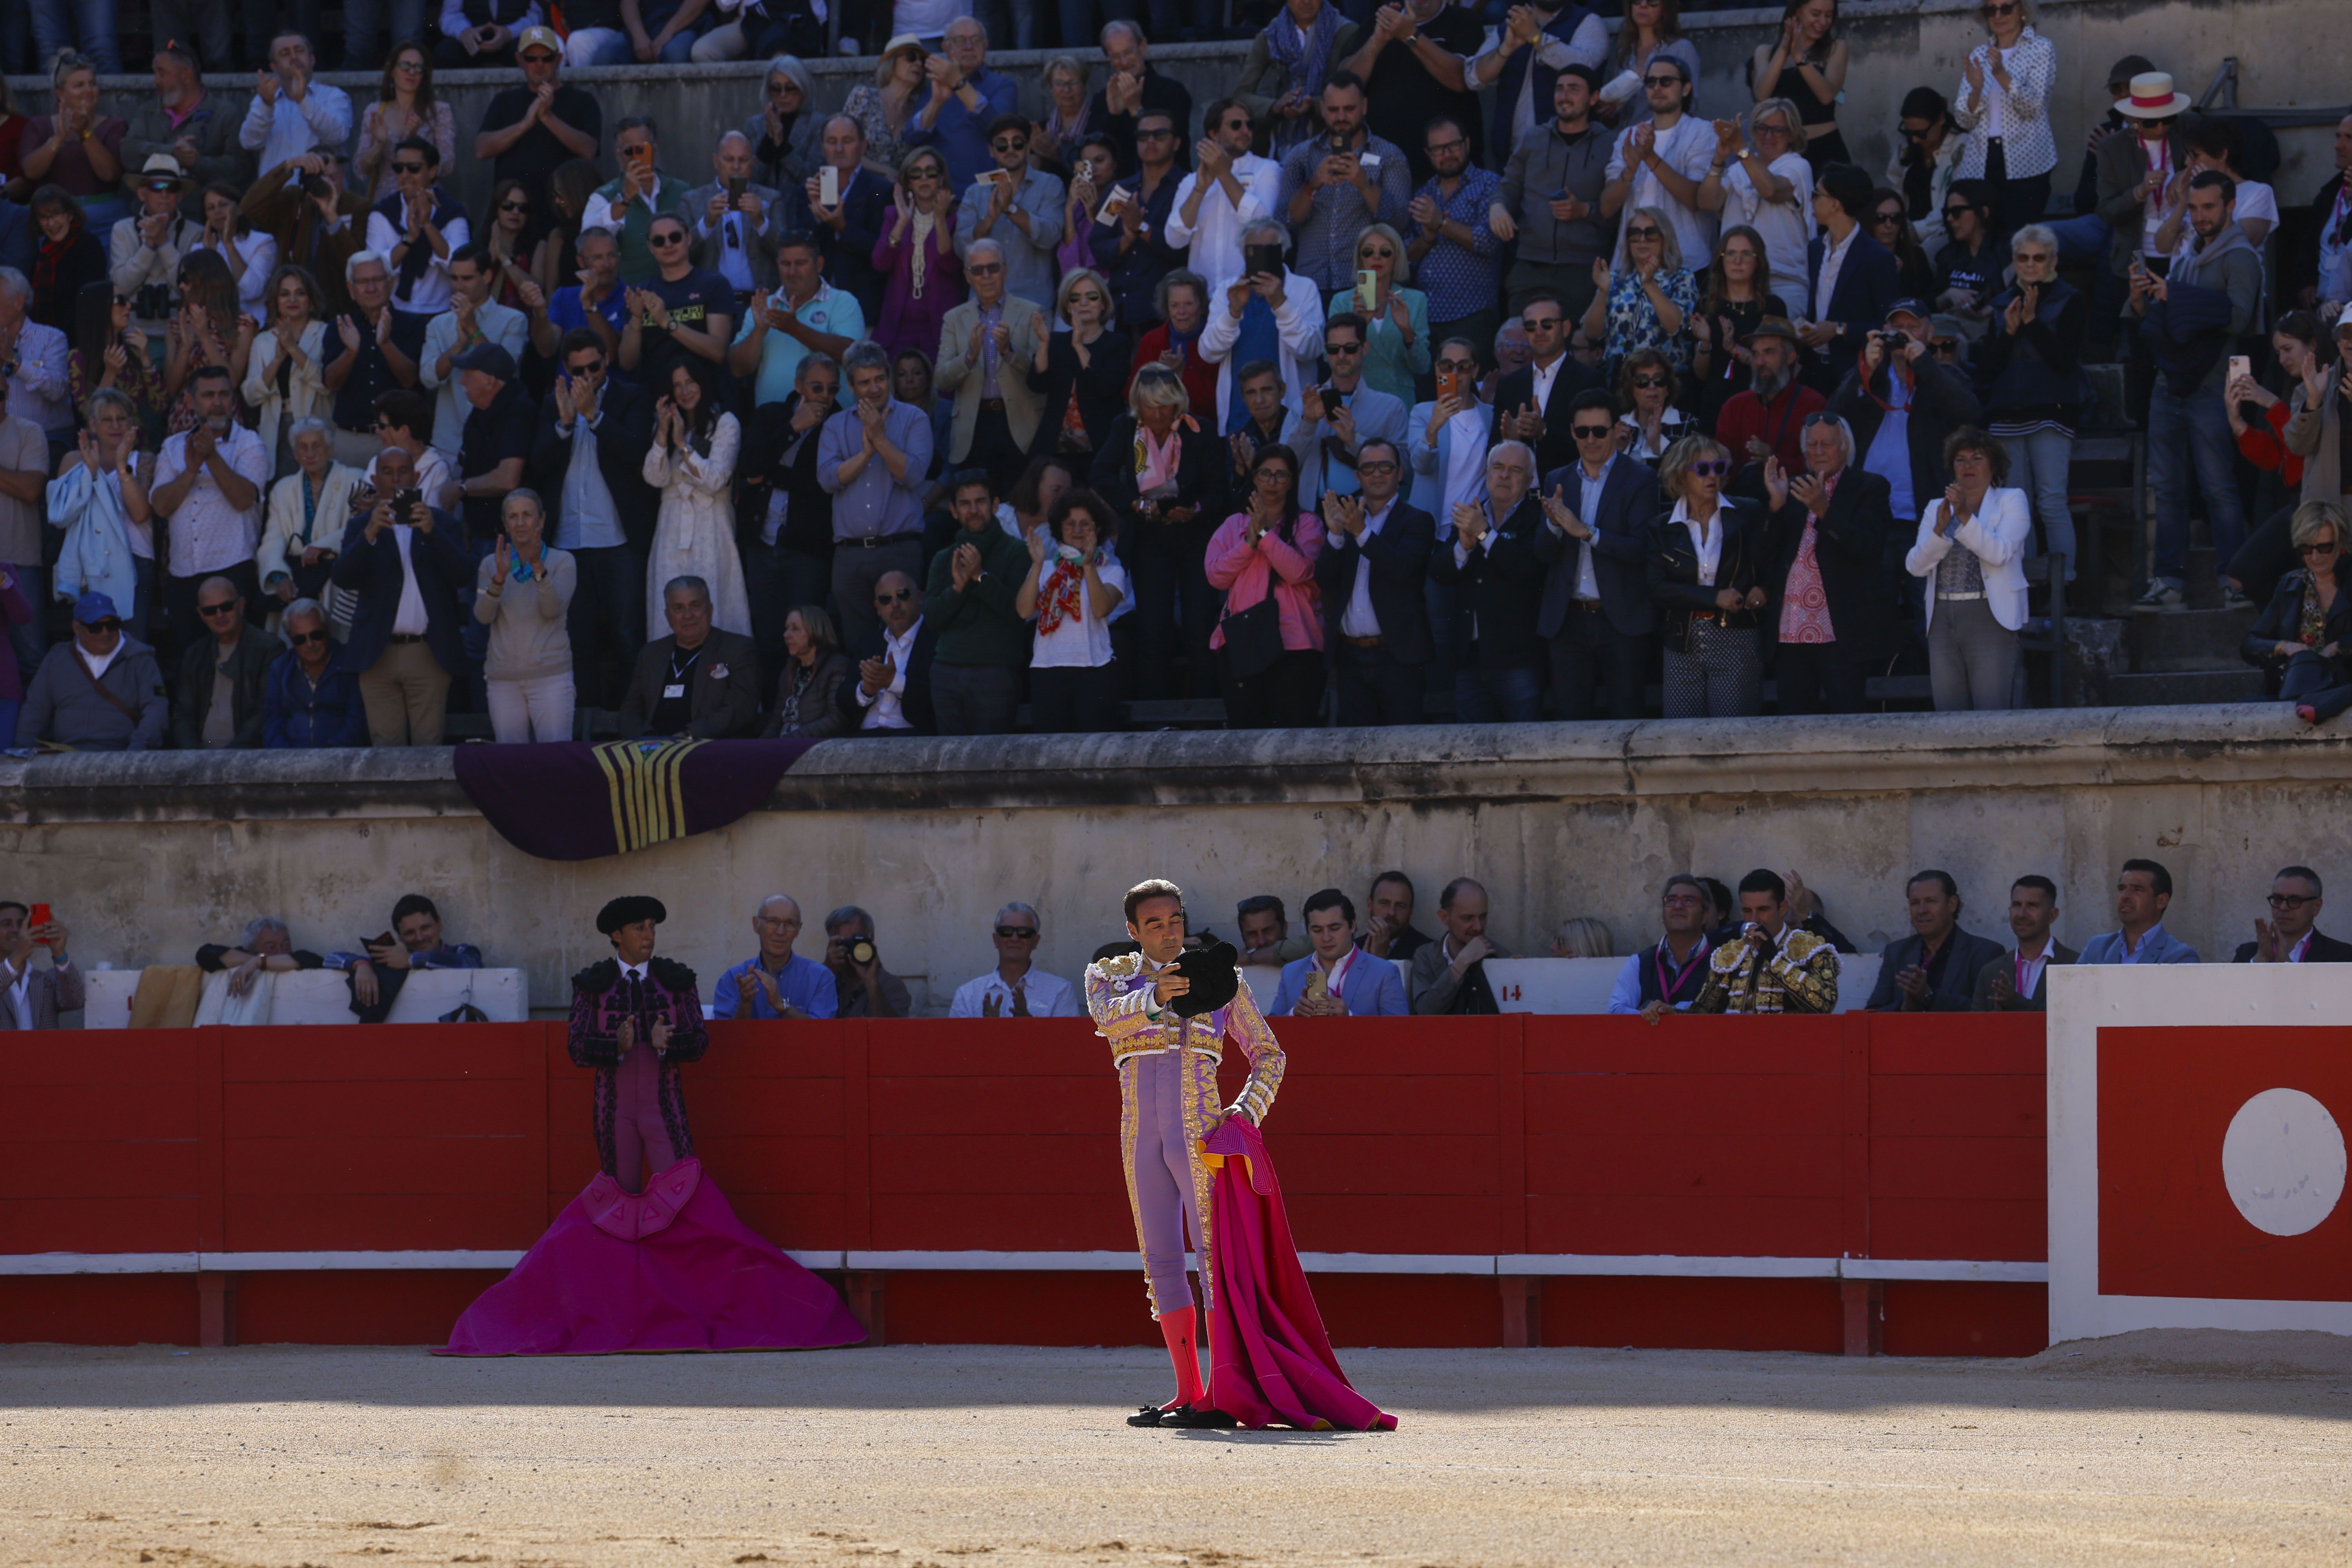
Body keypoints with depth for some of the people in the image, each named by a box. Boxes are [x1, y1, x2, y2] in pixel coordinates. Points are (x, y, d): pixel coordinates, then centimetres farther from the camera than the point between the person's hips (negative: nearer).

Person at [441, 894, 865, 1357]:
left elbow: (699, 1040, 2)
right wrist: (617, 1046, -20)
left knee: (679, 1196, -12)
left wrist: (666, 1042, -19)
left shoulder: (677, 980, 7)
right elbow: (577, 1047, -2)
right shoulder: (592, 984, 5)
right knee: (621, 1207, 1)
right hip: (614, 1106, 0)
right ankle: (624, 1312, 3)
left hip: (664, 1105, 0)